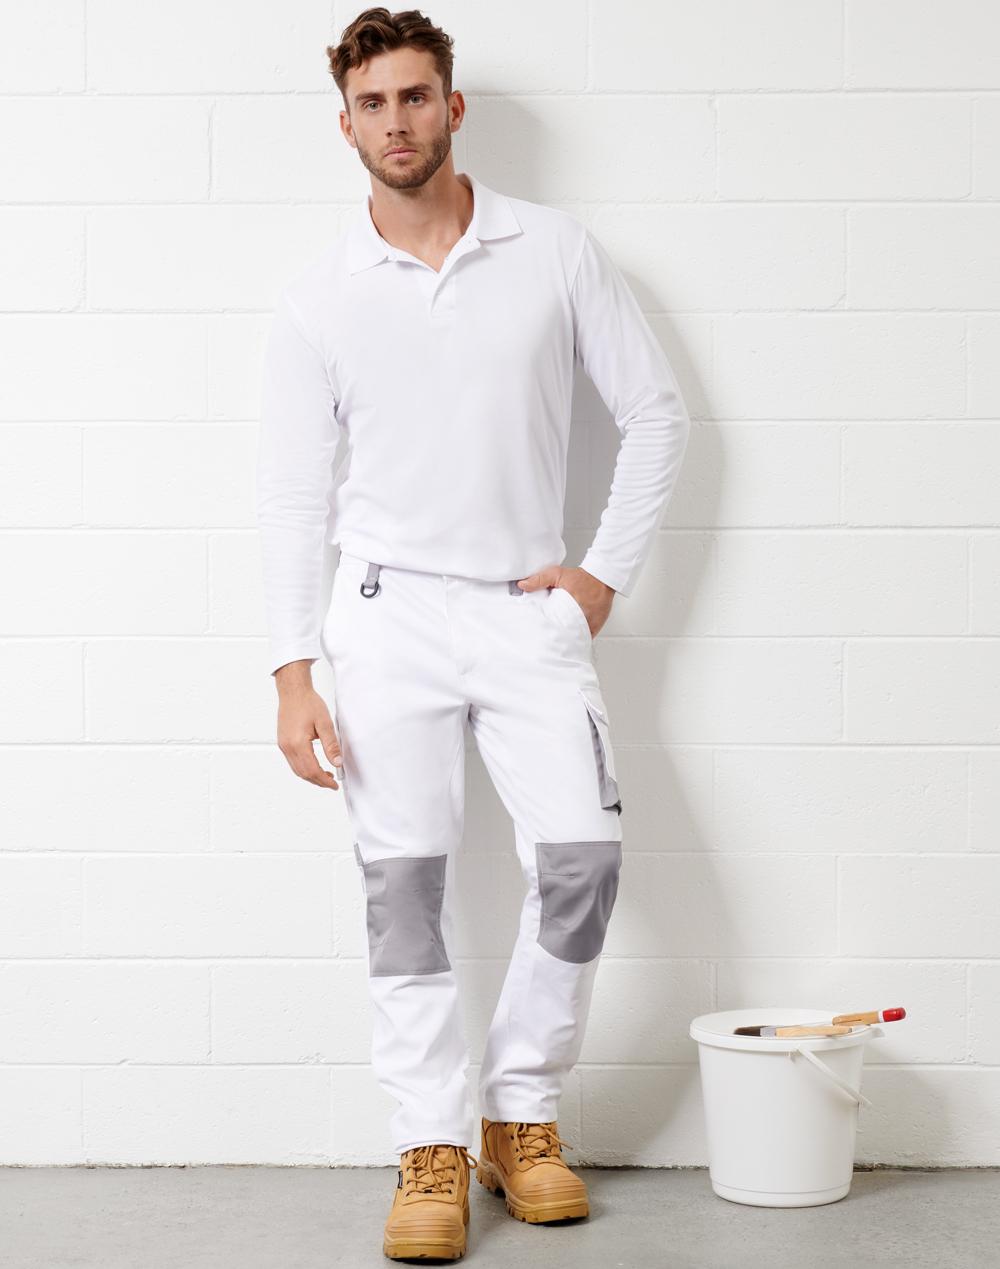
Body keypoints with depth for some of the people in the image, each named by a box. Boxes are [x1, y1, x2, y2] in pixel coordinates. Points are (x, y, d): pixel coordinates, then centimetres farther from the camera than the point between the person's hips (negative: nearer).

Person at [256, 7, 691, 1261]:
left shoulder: (555, 251, 3)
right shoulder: (317, 298, 2)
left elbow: (656, 413, 8)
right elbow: (292, 494, 2)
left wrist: (605, 570, 0)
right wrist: (292, 674, -5)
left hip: (529, 607, 0)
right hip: (388, 608, 0)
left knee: (581, 851, -12)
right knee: (403, 880, -3)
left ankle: (523, 1112, 7)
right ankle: (432, 1145, 7)